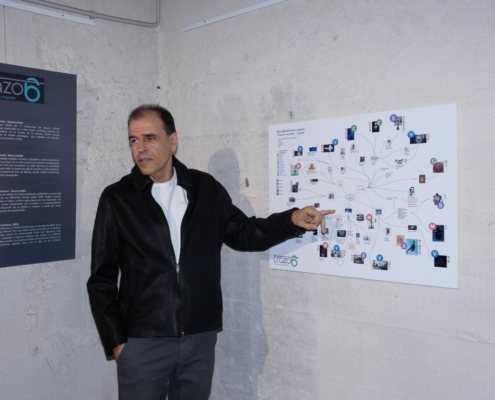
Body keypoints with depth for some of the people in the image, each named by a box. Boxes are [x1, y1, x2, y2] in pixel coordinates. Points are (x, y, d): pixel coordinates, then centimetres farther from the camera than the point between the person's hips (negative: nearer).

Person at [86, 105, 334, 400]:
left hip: (201, 338, 2)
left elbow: (243, 233, 11)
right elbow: (101, 278, 0)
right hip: (142, 342, -2)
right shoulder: (117, 198, -3)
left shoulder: (206, 188, 3)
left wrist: (293, 219, -5)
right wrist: (115, 340, -4)